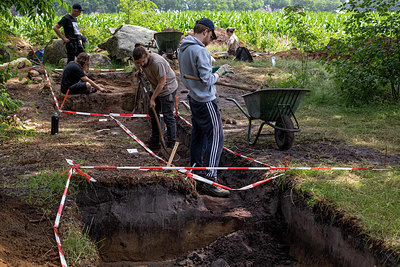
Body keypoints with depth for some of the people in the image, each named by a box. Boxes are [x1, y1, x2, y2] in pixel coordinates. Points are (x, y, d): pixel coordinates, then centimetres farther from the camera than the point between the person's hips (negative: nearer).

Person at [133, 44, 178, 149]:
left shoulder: (157, 62, -34)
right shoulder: (140, 60, -8)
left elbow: (162, 82, -27)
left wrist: (152, 99, -20)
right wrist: (139, 73, -3)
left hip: (167, 89, -9)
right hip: (155, 88, 9)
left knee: (168, 116, -6)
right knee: (153, 113, 15)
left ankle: (171, 144, 2)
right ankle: (155, 140, 28)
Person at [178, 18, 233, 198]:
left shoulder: (182, 49, 9)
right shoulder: (200, 51, -20)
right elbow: (207, 80, -22)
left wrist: (213, 71, 15)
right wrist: (219, 72, -3)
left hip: (193, 98, 10)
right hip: (205, 101, -10)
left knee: (198, 136, 17)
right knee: (216, 138, -6)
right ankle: (209, 181, -9)